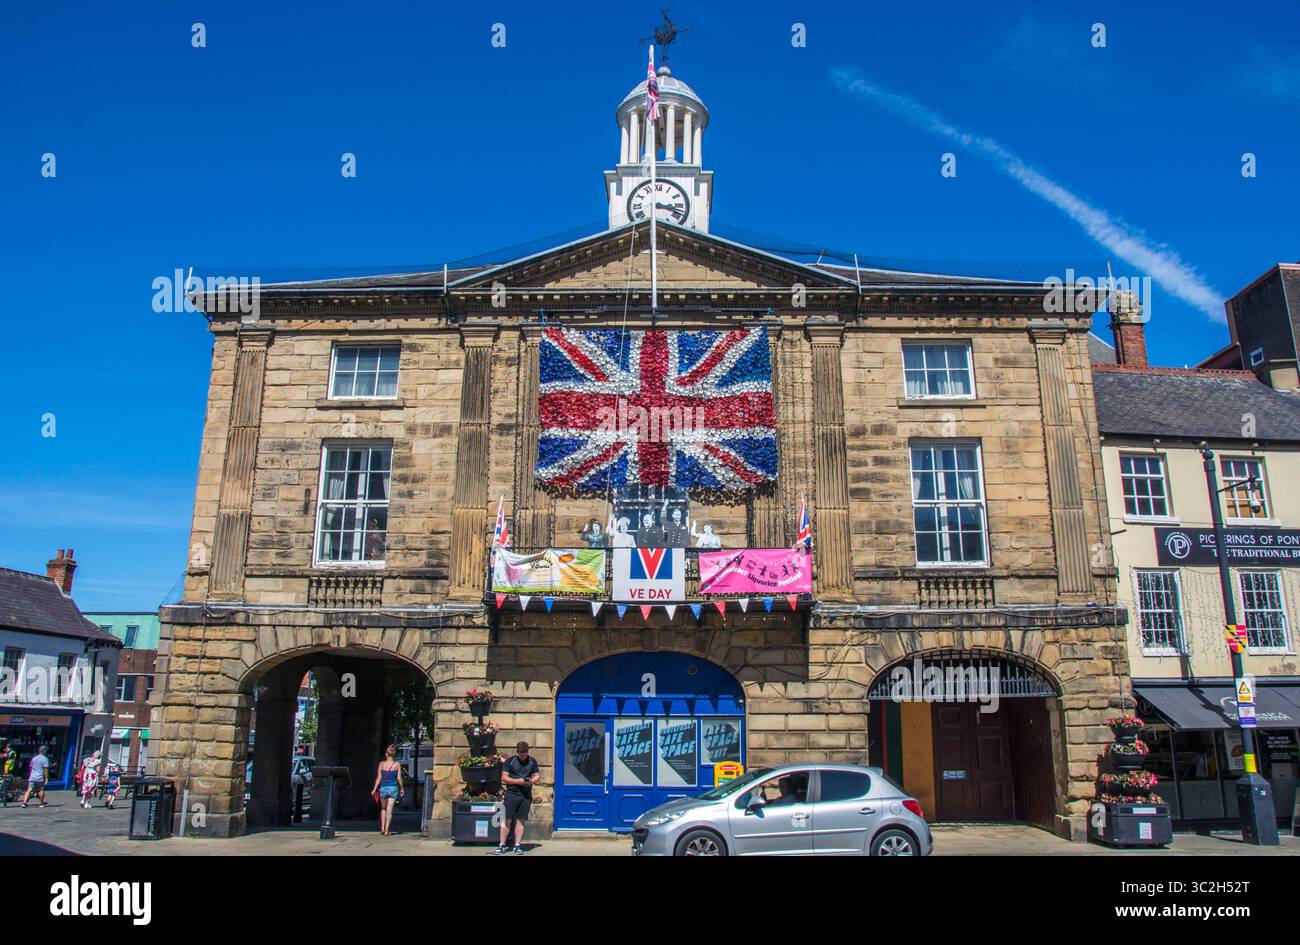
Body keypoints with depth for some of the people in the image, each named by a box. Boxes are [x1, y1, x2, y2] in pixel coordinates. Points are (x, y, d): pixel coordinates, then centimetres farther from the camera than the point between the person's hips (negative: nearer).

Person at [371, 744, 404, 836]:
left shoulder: (381, 764, -1)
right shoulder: (397, 764, -2)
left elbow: (379, 778, -2)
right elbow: (399, 778, -2)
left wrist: (374, 789, 5)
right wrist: (402, 788, 10)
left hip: (383, 788, 1)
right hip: (393, 788, -1)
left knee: (383, 809, 22)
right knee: (389, 810, 3)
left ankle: (382, 828, 17)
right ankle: (386, 831, 0)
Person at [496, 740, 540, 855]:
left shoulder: (532, 761, 9)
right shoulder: (510, 760, 1)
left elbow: (537, 776, 11)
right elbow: (504, 777, -2)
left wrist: (532, 781, -11)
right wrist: (517, 781, -15)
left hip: (526, 795, 2)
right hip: (512, 793, -2)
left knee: (520, 820, 5)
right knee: (507, 820, -3)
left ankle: (517, 845, 11)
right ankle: (502, 844, 5)